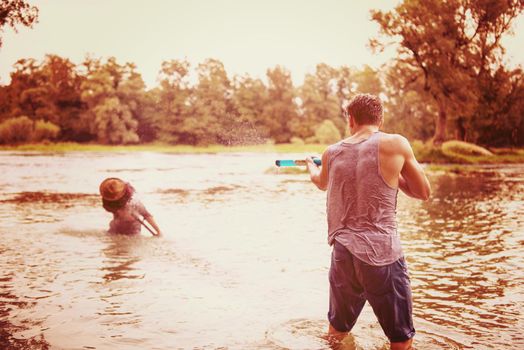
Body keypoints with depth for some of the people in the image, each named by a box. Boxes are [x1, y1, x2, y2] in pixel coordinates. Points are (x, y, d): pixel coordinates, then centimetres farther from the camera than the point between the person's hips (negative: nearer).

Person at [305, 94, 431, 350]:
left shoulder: (331, 152, 6)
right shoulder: (395, 144, -5)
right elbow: (423, 192, 5)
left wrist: (311, 165, 50)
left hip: (342, 253, 4)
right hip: (381, 254, -4)